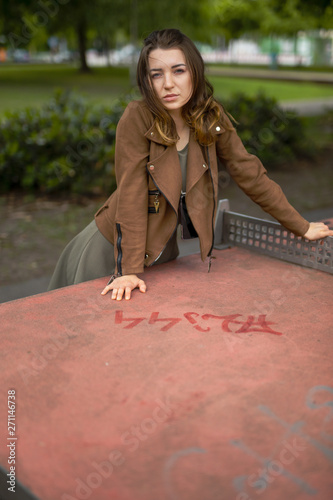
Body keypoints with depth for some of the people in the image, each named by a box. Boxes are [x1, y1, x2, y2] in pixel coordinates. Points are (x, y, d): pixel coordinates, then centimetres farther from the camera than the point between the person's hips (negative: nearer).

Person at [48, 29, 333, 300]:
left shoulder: (213, 119, -9)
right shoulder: (137, 120, -22)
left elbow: (251, 175, -2)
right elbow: (131, 196, -23)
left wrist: (302, 227, 2)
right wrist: (130, 270, -24)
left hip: (164, 250, 3)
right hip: (113, 249, -3)